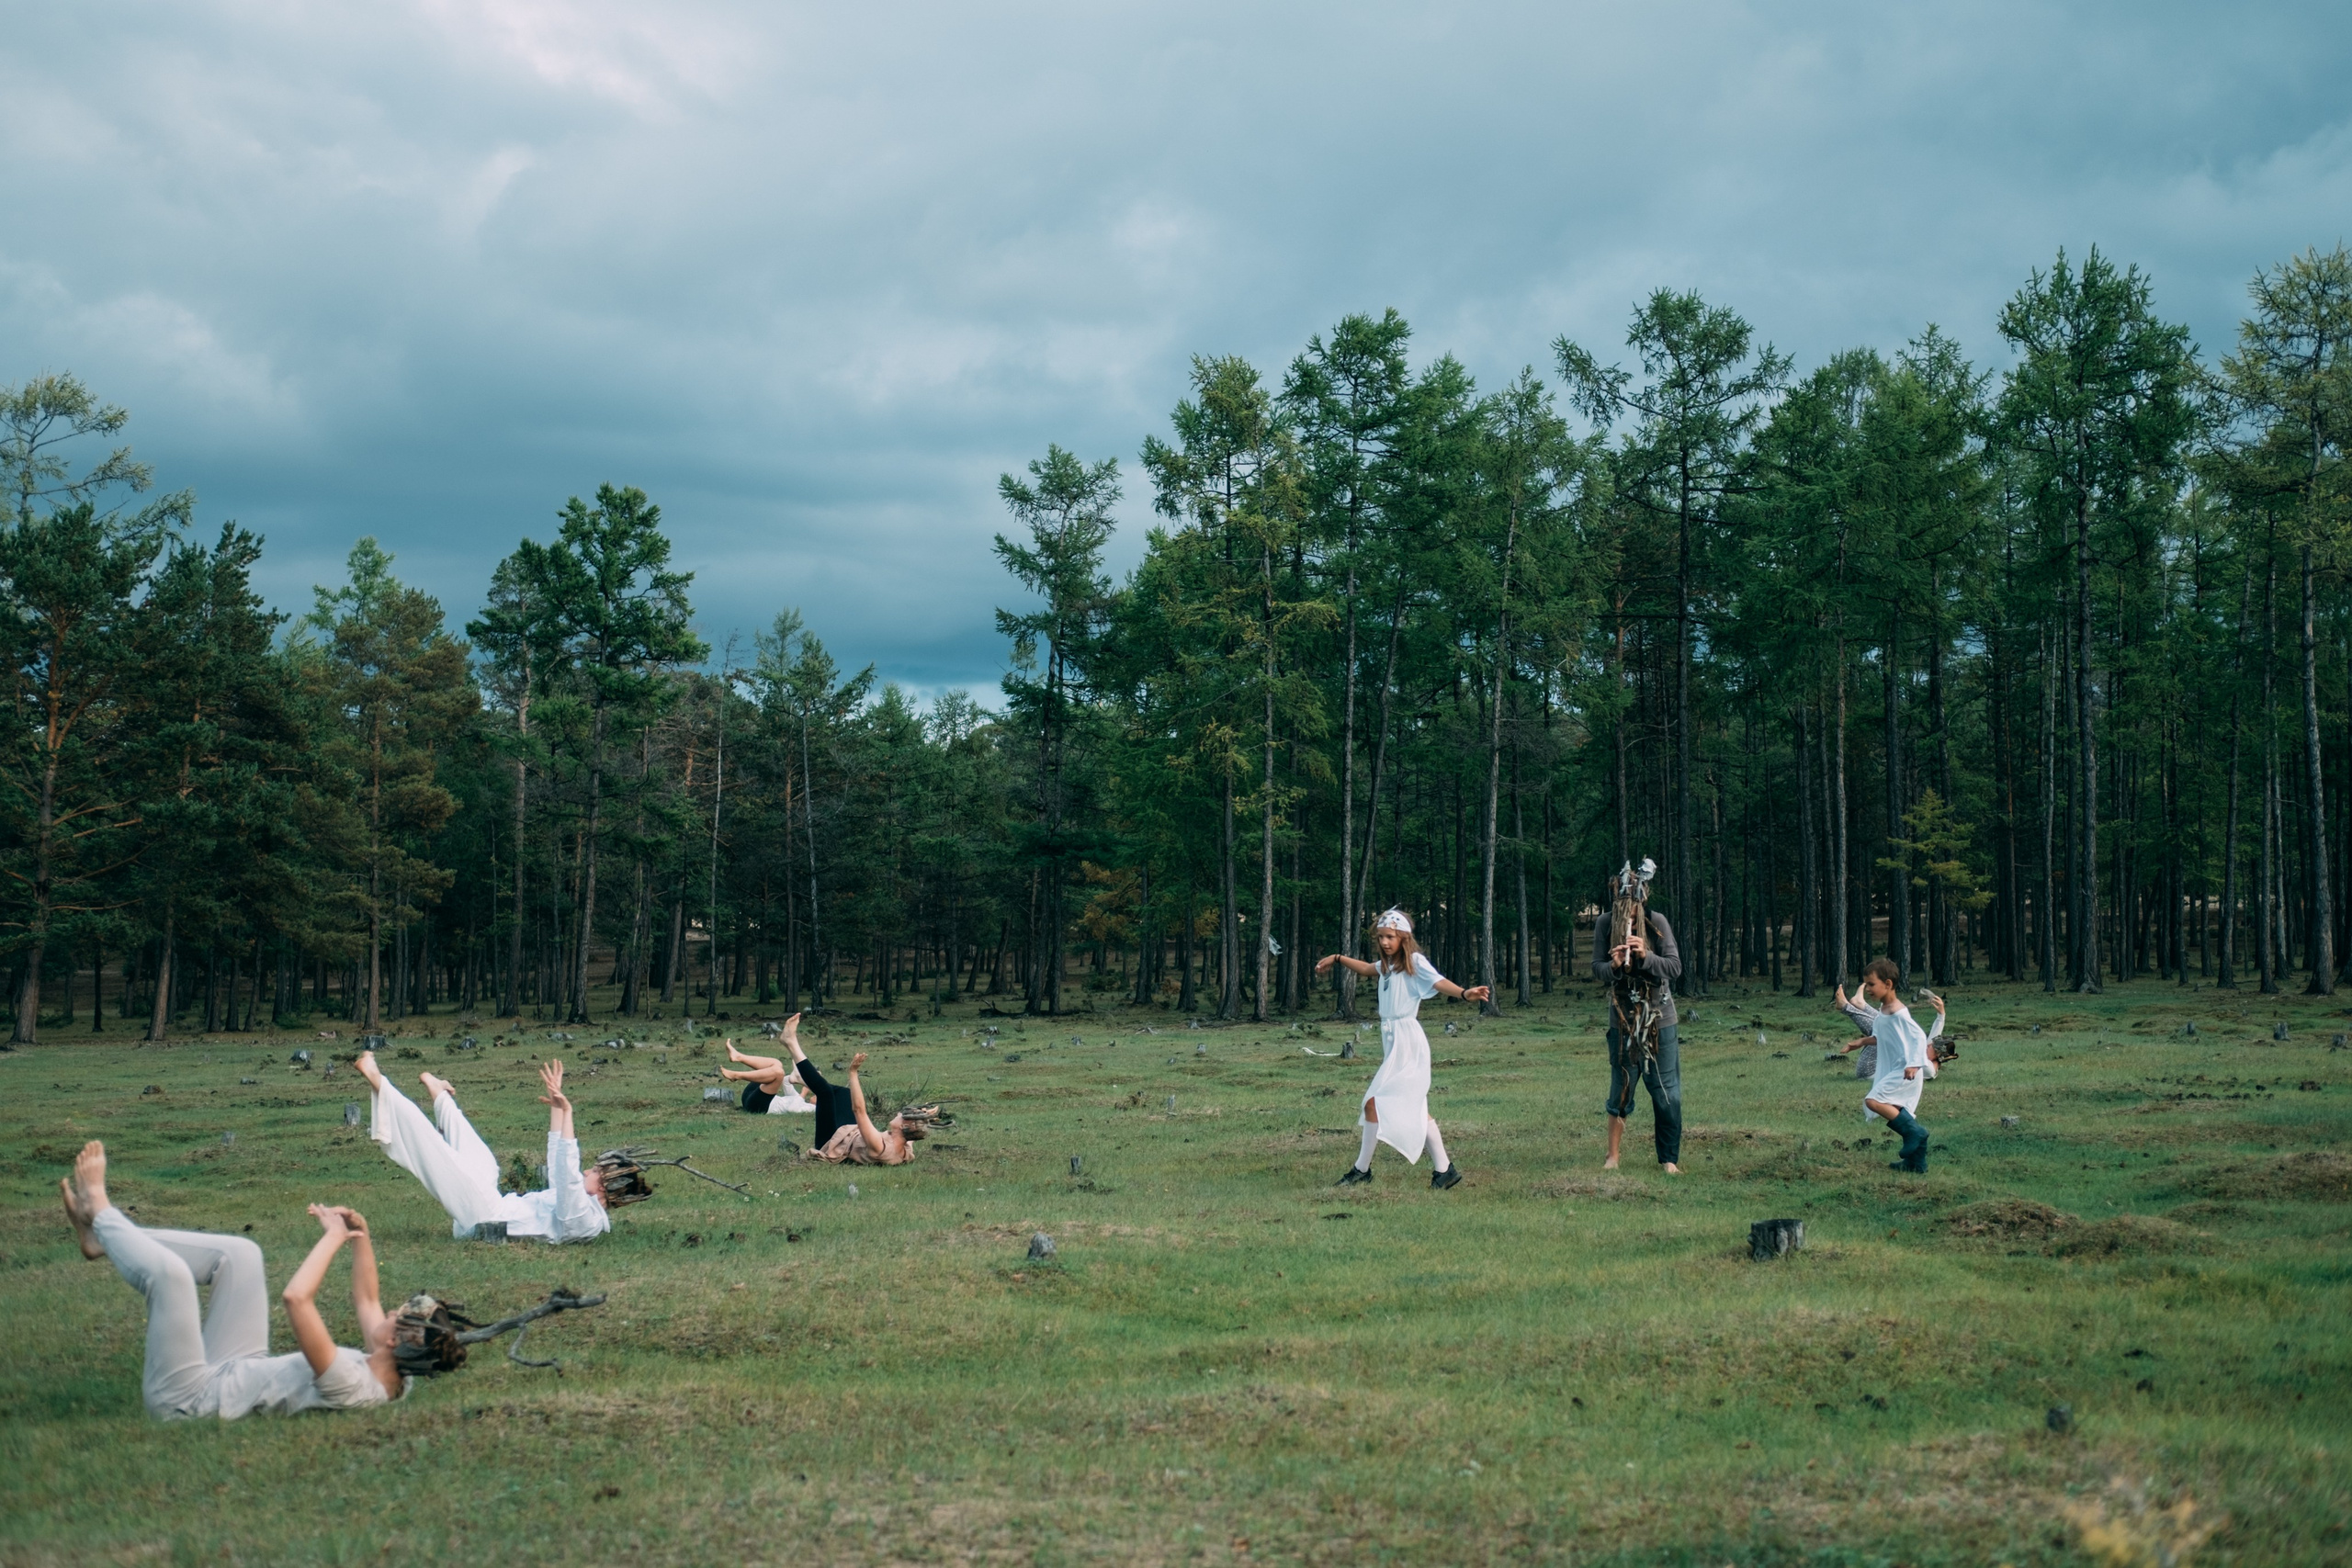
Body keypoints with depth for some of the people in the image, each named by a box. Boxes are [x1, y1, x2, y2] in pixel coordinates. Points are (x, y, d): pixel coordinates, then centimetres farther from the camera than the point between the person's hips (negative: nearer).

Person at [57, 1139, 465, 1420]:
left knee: (168, 1270, -23)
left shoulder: (352, 1385, -37)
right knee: (240, 1252, 8)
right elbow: (365, 1300, 8)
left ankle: (101, 1214, 10)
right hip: (239, 1371, 9)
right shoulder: (391, 1375, -10)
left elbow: (296, 1298, -44)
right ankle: (105, 1238, 17)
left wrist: (334, 1237, -30)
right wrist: (362, 1237, -5)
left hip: (186, 1398, -9)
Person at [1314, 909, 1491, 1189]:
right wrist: (1337, 959, 41)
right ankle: (1443, 1169, 9)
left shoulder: (1415, 961, -10)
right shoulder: (1388, 964, 14)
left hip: (1407, 1041, -9)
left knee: (1374, 1102, -9)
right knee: (1416, 1110, 8)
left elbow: (1439, 983, -26)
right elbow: (1368, 969, 36)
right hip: (1392, 1041, 9)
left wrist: (1464, 993, -44)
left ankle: (1362, 1169, 0)